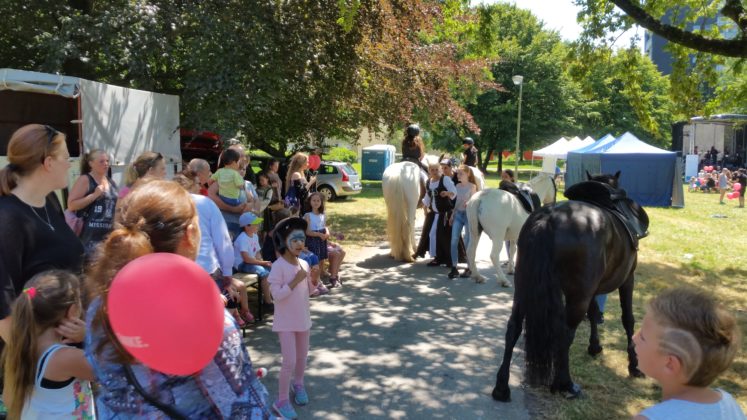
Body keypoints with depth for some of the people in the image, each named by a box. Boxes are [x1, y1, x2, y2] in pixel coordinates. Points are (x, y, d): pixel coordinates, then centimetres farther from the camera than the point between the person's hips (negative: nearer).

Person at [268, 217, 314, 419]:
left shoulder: (304, 264, -1)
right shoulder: (278, 266, -20)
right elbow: (276, 295, -25)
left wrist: (313, 279, -10)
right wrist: (295, 281, -27)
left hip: (303, 318, 6)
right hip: (286, 321, -6)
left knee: (302, 356, 20)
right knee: (290, 361, -6)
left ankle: (299, 384, 45)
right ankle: (281, 400, 10)